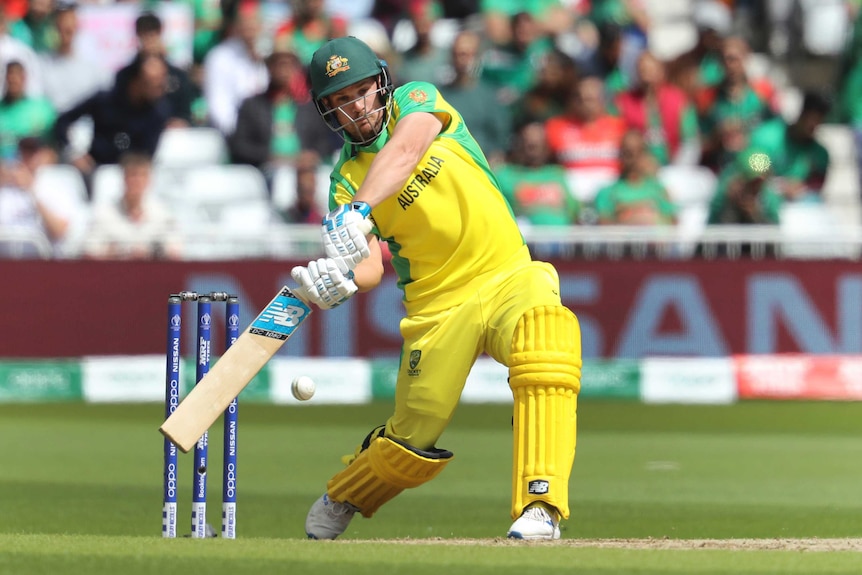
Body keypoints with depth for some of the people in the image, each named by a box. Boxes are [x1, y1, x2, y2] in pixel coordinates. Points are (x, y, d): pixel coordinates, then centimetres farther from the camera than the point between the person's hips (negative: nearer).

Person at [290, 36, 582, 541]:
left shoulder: (416, 101, 2)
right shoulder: (347, 179, 3)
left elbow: (405, 150, -23)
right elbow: (371, 268, -11)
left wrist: (359, 211, -39)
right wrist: (340, 278, -35)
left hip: (509, 277, -2)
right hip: (438, 305, 2)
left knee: (548, 332, -34)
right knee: (416, 437, -1)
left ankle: (541, 508, -38)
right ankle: (340, 502, 33)